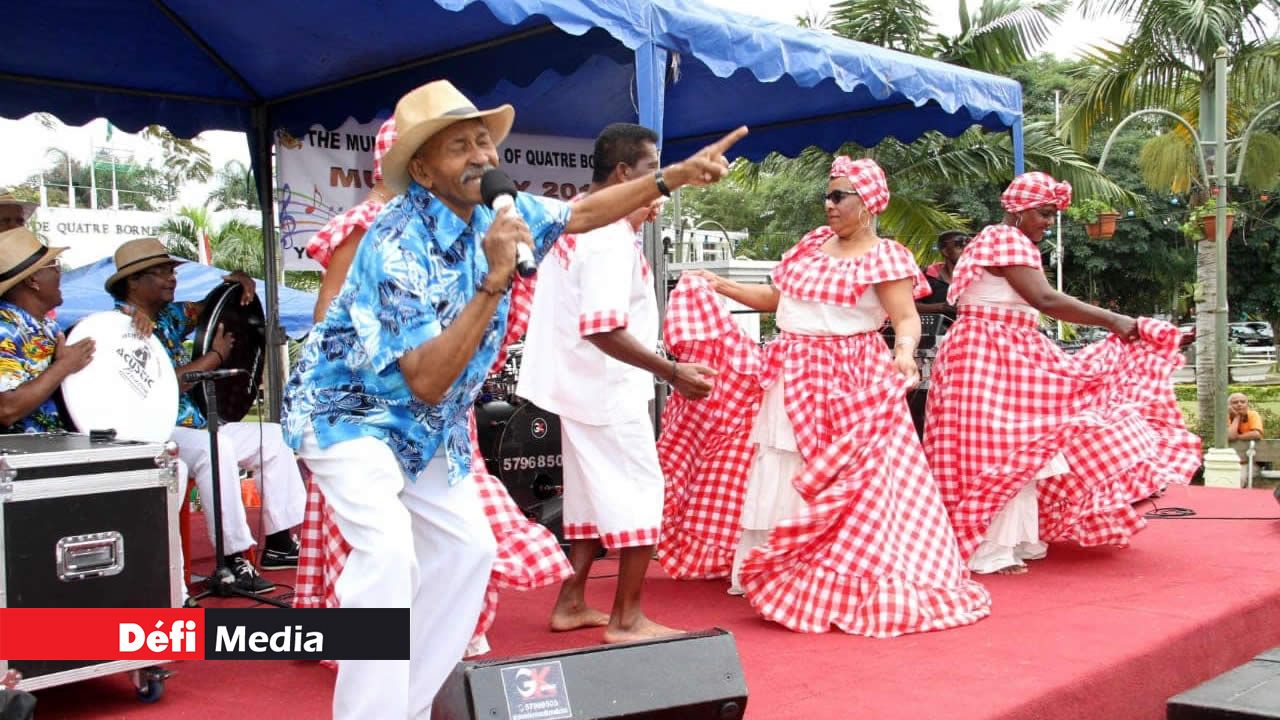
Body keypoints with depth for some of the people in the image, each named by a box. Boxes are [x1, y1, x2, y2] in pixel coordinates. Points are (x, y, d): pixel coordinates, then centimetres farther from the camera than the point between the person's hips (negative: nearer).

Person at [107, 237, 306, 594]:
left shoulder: (168, 316, 13)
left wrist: (236, 282, 3)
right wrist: (216, 356, -15)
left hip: (193, 425, 10)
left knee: (272, 437, 7)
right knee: (214, 447, -37)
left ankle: (279, 544, 4)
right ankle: (233, 560, -34)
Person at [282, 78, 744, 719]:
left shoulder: (495, 210, -7)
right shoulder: (397, 247, -30)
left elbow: (582, 213, 8)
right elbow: (427, 382, -36)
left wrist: (674, 176, 0)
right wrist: (494, 281, -41)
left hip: (428, 426, 8)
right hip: (349, 409, -8)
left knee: (466, 547, 6)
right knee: (387, 553, -27)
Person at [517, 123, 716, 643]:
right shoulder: (612, 237, -21)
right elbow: (603, 329, -29)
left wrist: (638, 218, 14)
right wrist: (671, 371, -28)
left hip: (580, 386, 10)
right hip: (607, 390, -10)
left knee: (595, 495, 17)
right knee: (640, 494, -2)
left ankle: (571, 603, 24)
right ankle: (626, 619, 3)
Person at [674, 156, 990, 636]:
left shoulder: (884, 257, -6)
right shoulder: (812, 244, 13)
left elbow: (907, 318, -14)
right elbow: (775, 297, 20)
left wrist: (904, 351, -34)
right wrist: (723, 286, 16)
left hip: (845, 383, -6)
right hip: (792, 380, 7)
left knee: (848, 487, -5)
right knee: (780, 476, 10)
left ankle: (844, 586, 7)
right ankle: (770, 572, 22)